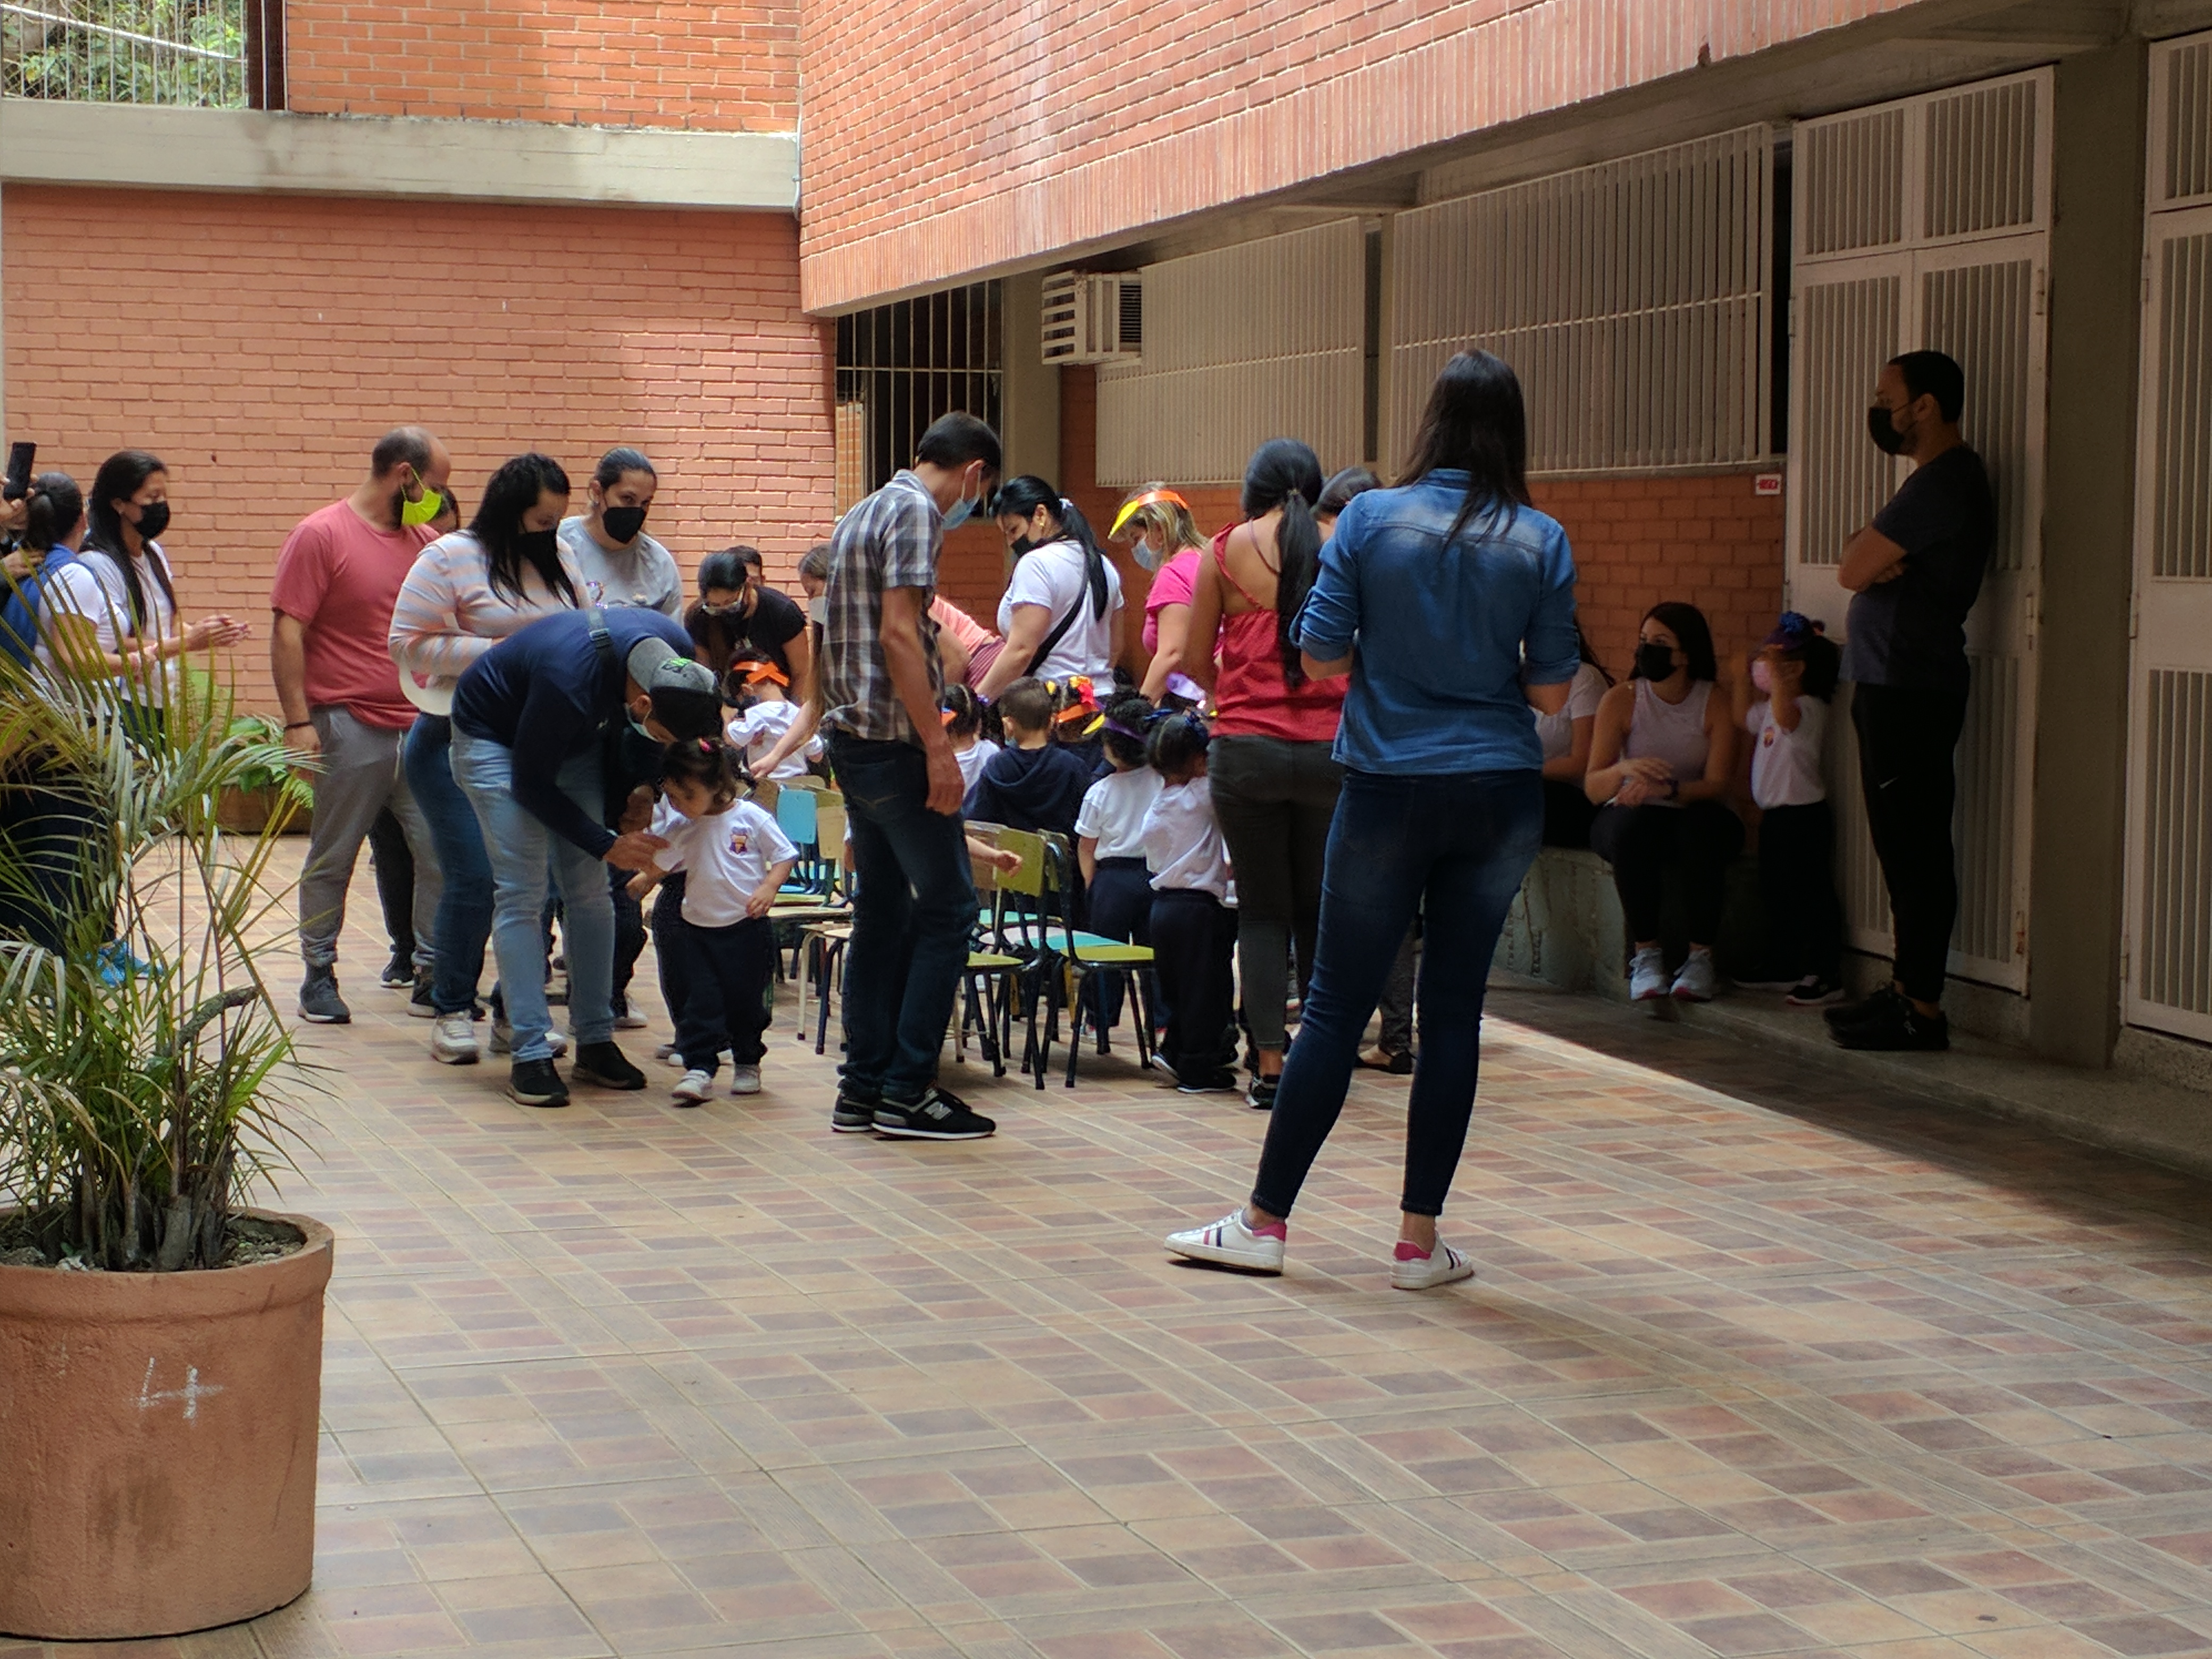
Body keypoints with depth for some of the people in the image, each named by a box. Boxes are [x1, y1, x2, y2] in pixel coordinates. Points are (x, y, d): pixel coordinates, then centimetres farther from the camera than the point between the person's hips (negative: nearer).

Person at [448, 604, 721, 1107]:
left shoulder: (681, 654, -23)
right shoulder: (569, 679, -41)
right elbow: (531, 784, -26)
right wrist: (607, 846, -22)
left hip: (575, 738, 6)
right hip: (497, 739, -6)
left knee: (590, 891, 1)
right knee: (522, 894, -13)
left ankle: (596, 1043, 7)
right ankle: (530, 1056, -12)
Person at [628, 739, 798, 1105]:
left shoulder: (750, 817, -8)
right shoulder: (680, 828, 3)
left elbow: (785, 855, -4)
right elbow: (658, 866, 17)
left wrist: (768, 889, -15)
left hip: (747, 927, -3)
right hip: (697, 927, 3)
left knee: (746, 1000, 8)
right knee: (699, 1002, -4)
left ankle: (747, 1063, 24)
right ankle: (698, 1068, -5)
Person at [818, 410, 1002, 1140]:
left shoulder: (865, 512, 18)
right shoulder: (915, 512, -11)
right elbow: (899, 633, -20)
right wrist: (938, 747, -21)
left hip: (853, 740, 10)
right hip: (893, 743, -10)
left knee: (882, 910, 12)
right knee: (947, 906, -3)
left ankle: (864, 1089, 13)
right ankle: (907, 1088, -3)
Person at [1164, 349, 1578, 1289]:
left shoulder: (1371, 520, -6)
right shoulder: (1541, 543, -2)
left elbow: (1321, 658, -4)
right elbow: (1551, 689, 0)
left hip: (1391, 791, -1)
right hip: (1500, 796, 1)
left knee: (1337, 1008, 4)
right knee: (1454, 1010, 7)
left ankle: (1266, 1223, 10)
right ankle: (1419, 1240, 10)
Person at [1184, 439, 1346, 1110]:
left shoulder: (1228, 549, 1)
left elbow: (1195, 659, 7)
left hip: (1247, 746, -1)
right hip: (1329, 747, 1)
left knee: (1261, 908, 7)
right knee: (1319, 907, 12)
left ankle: (1268, 1062, 1)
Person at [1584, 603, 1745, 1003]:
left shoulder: (1716, 704, -6)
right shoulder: (1621, 700, -5)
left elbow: (1718, 785, -14)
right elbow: (1593, 787, -11)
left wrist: (1669, 789, -34)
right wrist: (1625, 769, -34)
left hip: (1693, 816, 0)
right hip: (1630, 817, 0)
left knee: (1702, 829, -36)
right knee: (1630, 830, -36)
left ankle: (1701, 956, -26)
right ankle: (1646, 952, -26)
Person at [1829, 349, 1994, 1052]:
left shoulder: (1942, 483, -15)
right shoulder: (1942, 480, 20)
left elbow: (1855, 570, -18)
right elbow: (1866, 568, 15)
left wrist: (1866, 554, 2)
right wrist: (1872, 558, -6)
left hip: (1909, 689, -11)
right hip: (1895, 684, 11)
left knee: (1915, 848, -8)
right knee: (1905, 845, 14)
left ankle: (1921, 1009, -6)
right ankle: (1908, 989, 20)